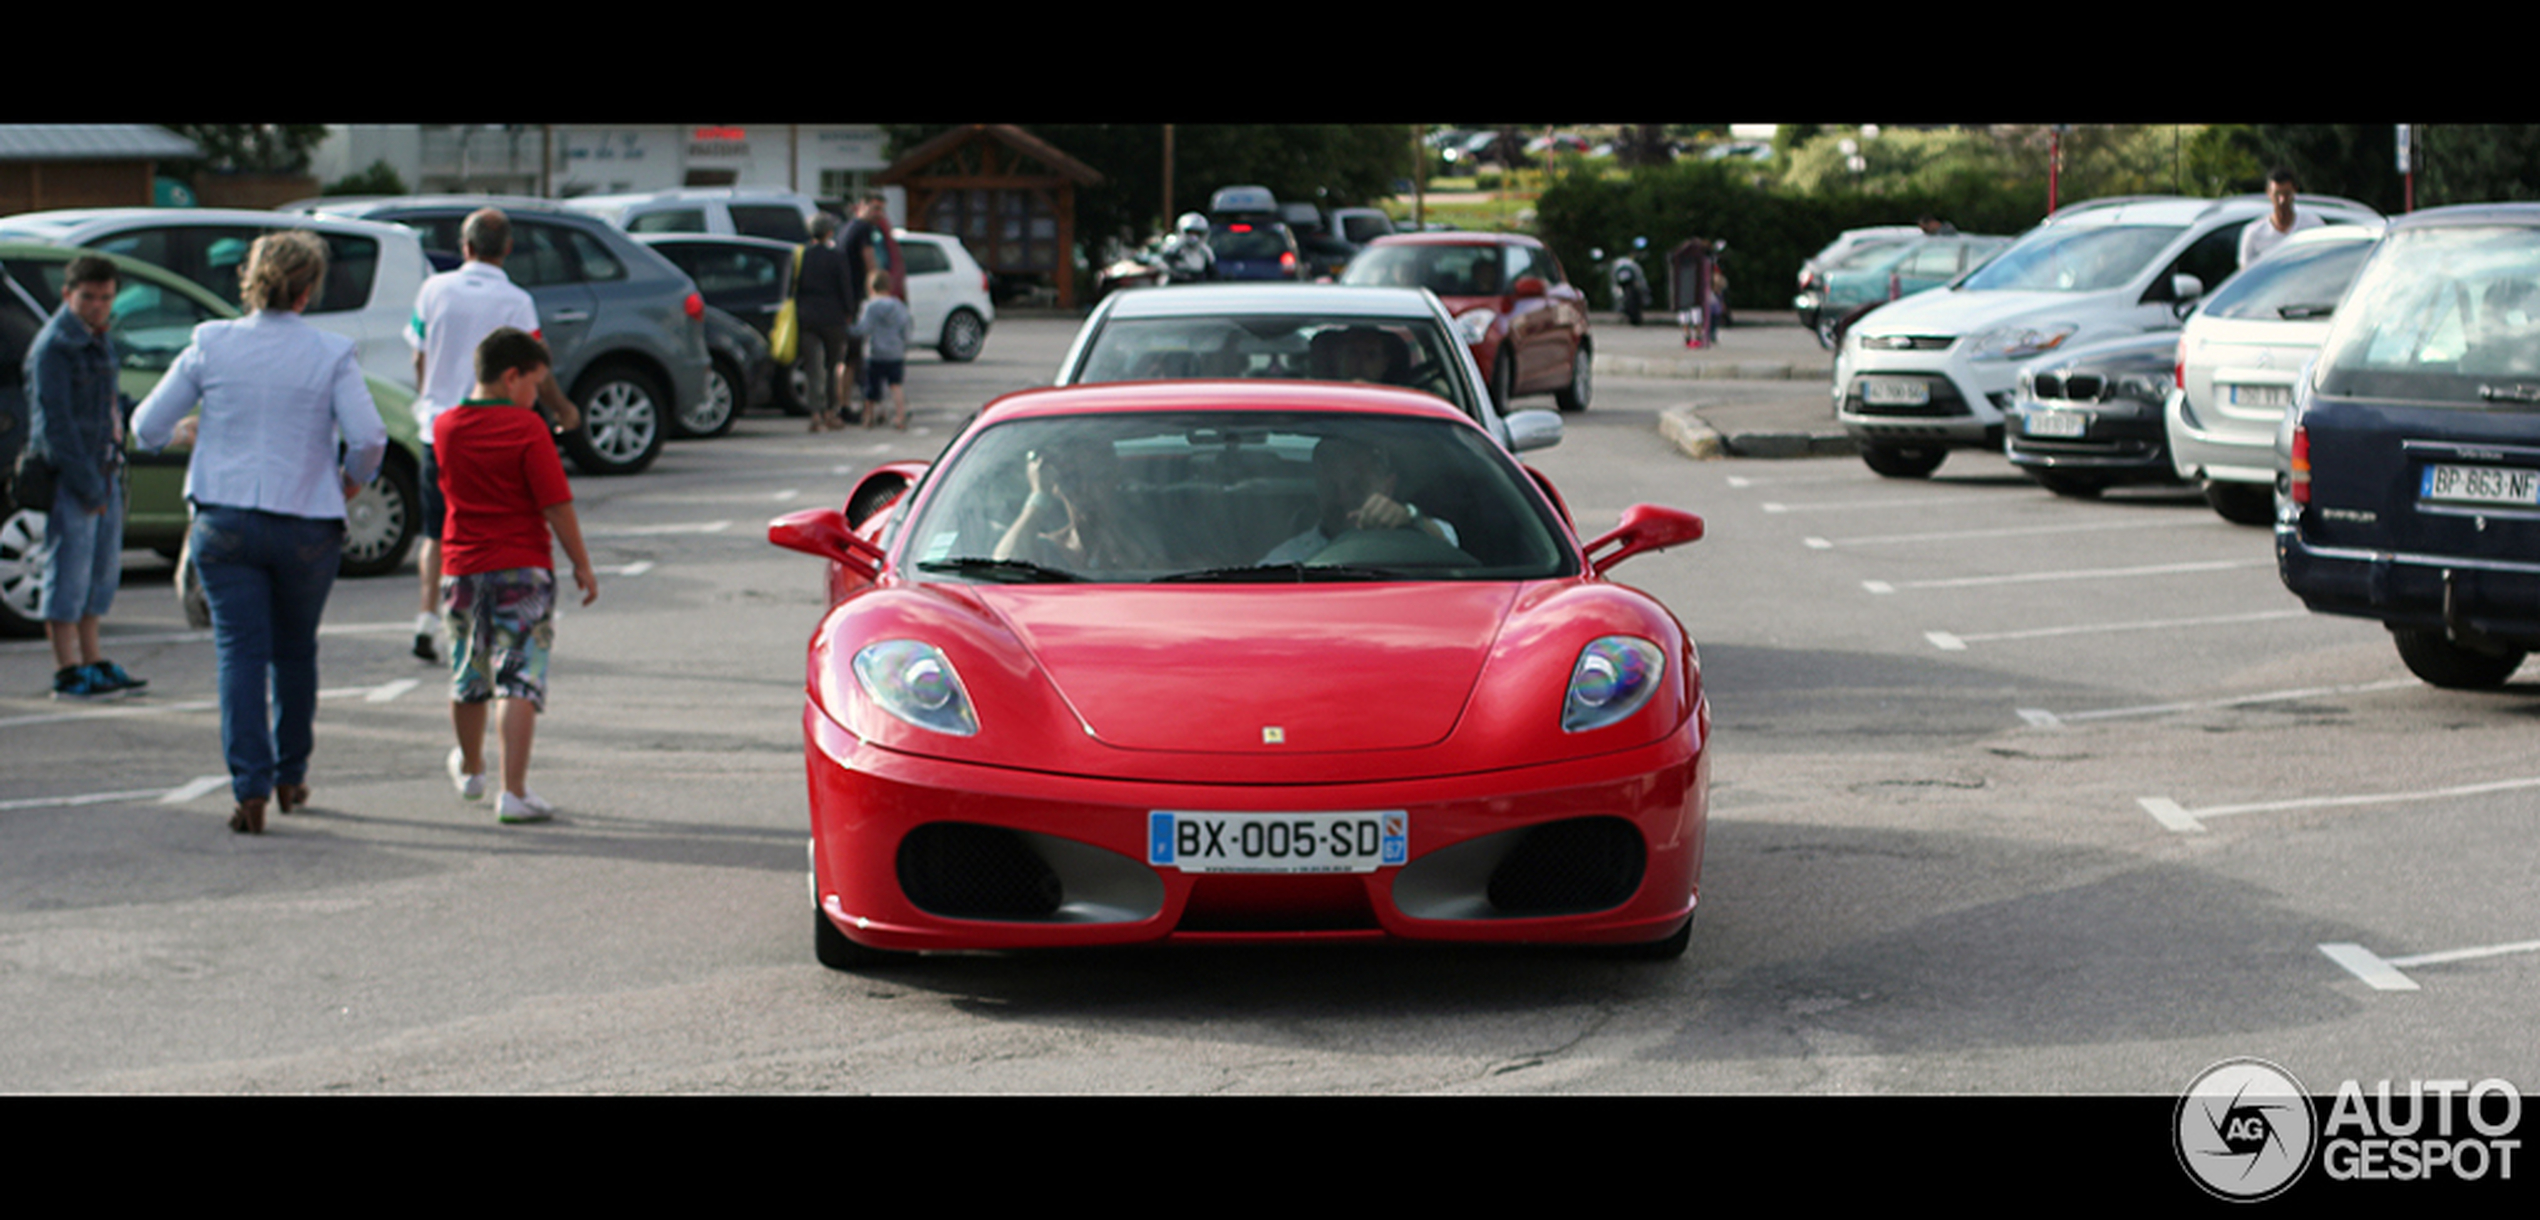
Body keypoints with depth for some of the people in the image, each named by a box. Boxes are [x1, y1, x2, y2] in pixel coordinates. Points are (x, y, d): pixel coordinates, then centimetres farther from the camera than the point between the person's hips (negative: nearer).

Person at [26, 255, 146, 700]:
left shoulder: (98, 341, 16)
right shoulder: (52, 346, -12)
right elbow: (55, 422, -17)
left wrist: (112, 470, 12)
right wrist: (87, 484, -18)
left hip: (103, 473, 9)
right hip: (69, 477, -9)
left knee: (102, 569, 13)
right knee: (69, 569, -6)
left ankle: (93, 661, 21)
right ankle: (68, 672, -3)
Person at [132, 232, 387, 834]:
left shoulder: (210, 345, 0)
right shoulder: (331, 354, -5)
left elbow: (146, 427, 3)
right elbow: (369, 436, -15)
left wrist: (187, 432, 25)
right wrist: (351, 481, 6)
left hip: (224, 524, 0)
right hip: (306, 525, 0)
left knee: (241, 653, 0)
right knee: (295, 651, 17)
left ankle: (250, 787, -11)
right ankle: (289, 777, 27)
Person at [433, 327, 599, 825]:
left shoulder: (445, 427, 4)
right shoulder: (526, 428, -12)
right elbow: (556, 504, -13)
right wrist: (582, 564, -5)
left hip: (462, 567, 5)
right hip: (523, 567, -5)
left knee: (468, 678, 20)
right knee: (519, 681, -6)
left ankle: (470, 768, 41)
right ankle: (513, 792, -14)